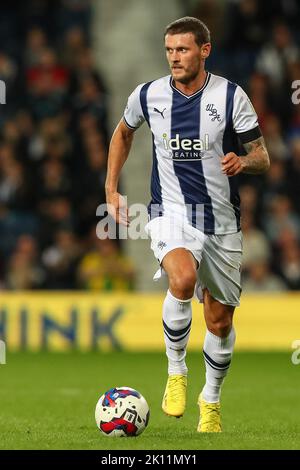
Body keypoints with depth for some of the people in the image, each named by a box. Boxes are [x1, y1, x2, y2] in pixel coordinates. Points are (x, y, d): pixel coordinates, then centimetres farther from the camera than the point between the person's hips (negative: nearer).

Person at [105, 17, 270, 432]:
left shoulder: (231, 96, -8)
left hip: (222, 222, 1)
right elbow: (123, 132, 20)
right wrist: (111, 190, 16)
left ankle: (211, 399, 36)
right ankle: (176, 371, -12)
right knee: (183, 280, -33)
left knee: (220, 322, 10)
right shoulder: (148, 95, -2)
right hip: (171, 213, -1)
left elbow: (262, 157, -4)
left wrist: (243, 161, -27)